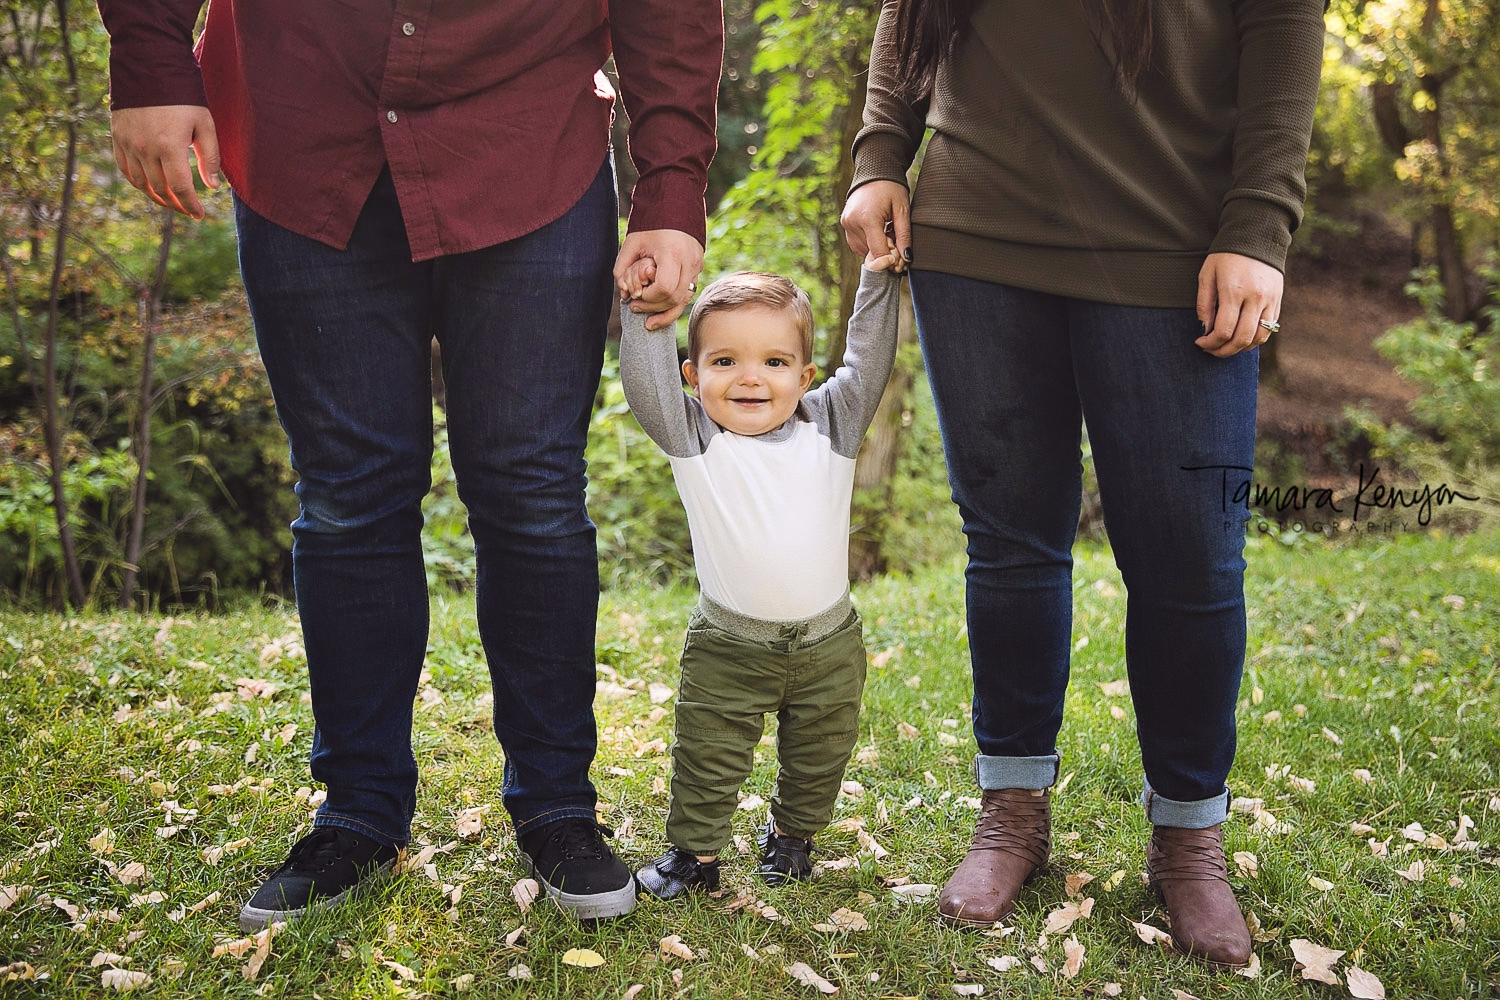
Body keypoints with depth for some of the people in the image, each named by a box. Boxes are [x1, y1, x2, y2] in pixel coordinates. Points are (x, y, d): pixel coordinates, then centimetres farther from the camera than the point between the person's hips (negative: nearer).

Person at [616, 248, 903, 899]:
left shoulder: (830, 425, -4)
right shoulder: (693, 437, -10)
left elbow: (868, 364, -4)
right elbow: (647, 384, -21)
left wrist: (878, 280, -7)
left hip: (829, 644, 2)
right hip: (727, 647, -2)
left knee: (818, 758, 18)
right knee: (708, 759, 6)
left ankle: (791, 833, 41)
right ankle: (694, 851, 25)